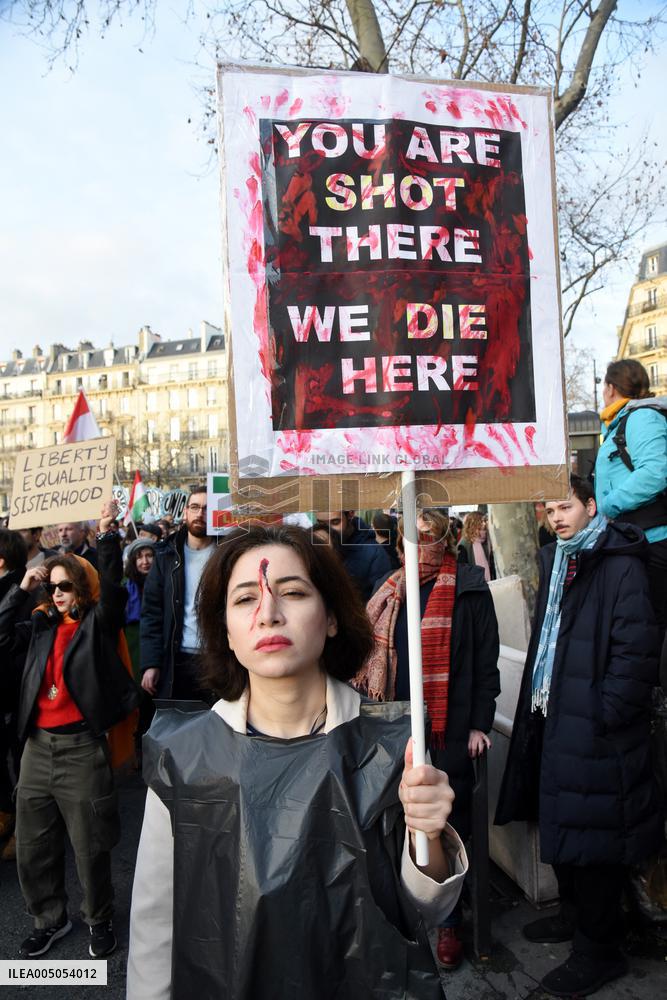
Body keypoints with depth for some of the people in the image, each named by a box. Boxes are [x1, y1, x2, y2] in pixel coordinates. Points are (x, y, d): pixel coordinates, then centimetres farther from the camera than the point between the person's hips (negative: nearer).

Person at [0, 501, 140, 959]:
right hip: (38, 746, 5)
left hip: (82, 747, -5)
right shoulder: (41, 626, 11)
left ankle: (99, 919, 31)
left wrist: (107, 534, -27)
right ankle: (50, 918, 38)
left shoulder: (99, 623, -3)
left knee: (91, 847, 7)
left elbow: (112, 587, -19)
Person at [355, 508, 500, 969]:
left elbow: (485, 659, -6)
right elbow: (375, 655, 15)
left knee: (448, 826, 8)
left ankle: (448, 922, 25)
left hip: (450, 728, -4)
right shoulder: (393, 592, 10)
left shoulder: (469, 588, -5)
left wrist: (479, 724, -10)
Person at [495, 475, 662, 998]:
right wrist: (539, 708, 14)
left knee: (591, 838, 4)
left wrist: (605, 716, -18)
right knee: (561, 824, 20)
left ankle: (599, 950, 23)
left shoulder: (620, 565, -14)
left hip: (595, 731, -8)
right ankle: (575, 914, 41)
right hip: (553, 720, 8)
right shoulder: (557, 561, 11)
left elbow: (637, 651, -20)